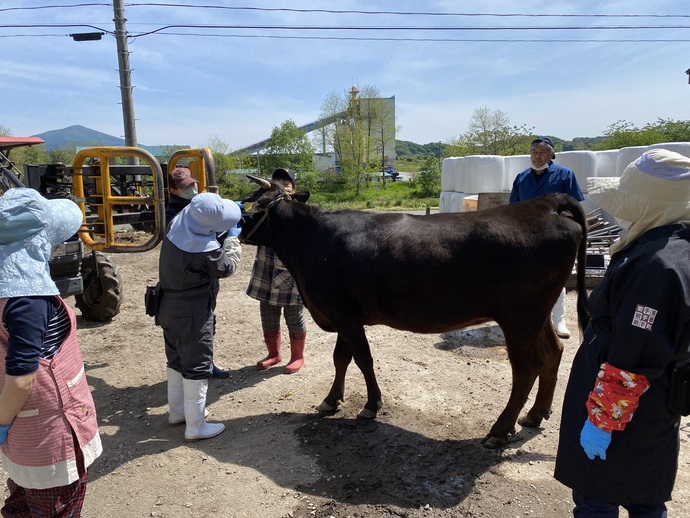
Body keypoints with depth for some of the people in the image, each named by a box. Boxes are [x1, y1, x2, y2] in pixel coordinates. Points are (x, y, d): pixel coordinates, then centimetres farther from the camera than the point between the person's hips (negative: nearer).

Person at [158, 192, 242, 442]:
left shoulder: (177, 225, -7)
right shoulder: (206, 249, -29)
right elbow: (227, 268, -9)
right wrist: (234, 246, 5)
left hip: (169, 308, 9)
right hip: (193, 314, -9)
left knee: (177, 360, 22)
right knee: (197, 367, 5)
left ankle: (178, 410, 40)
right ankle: (195, 426, 17)